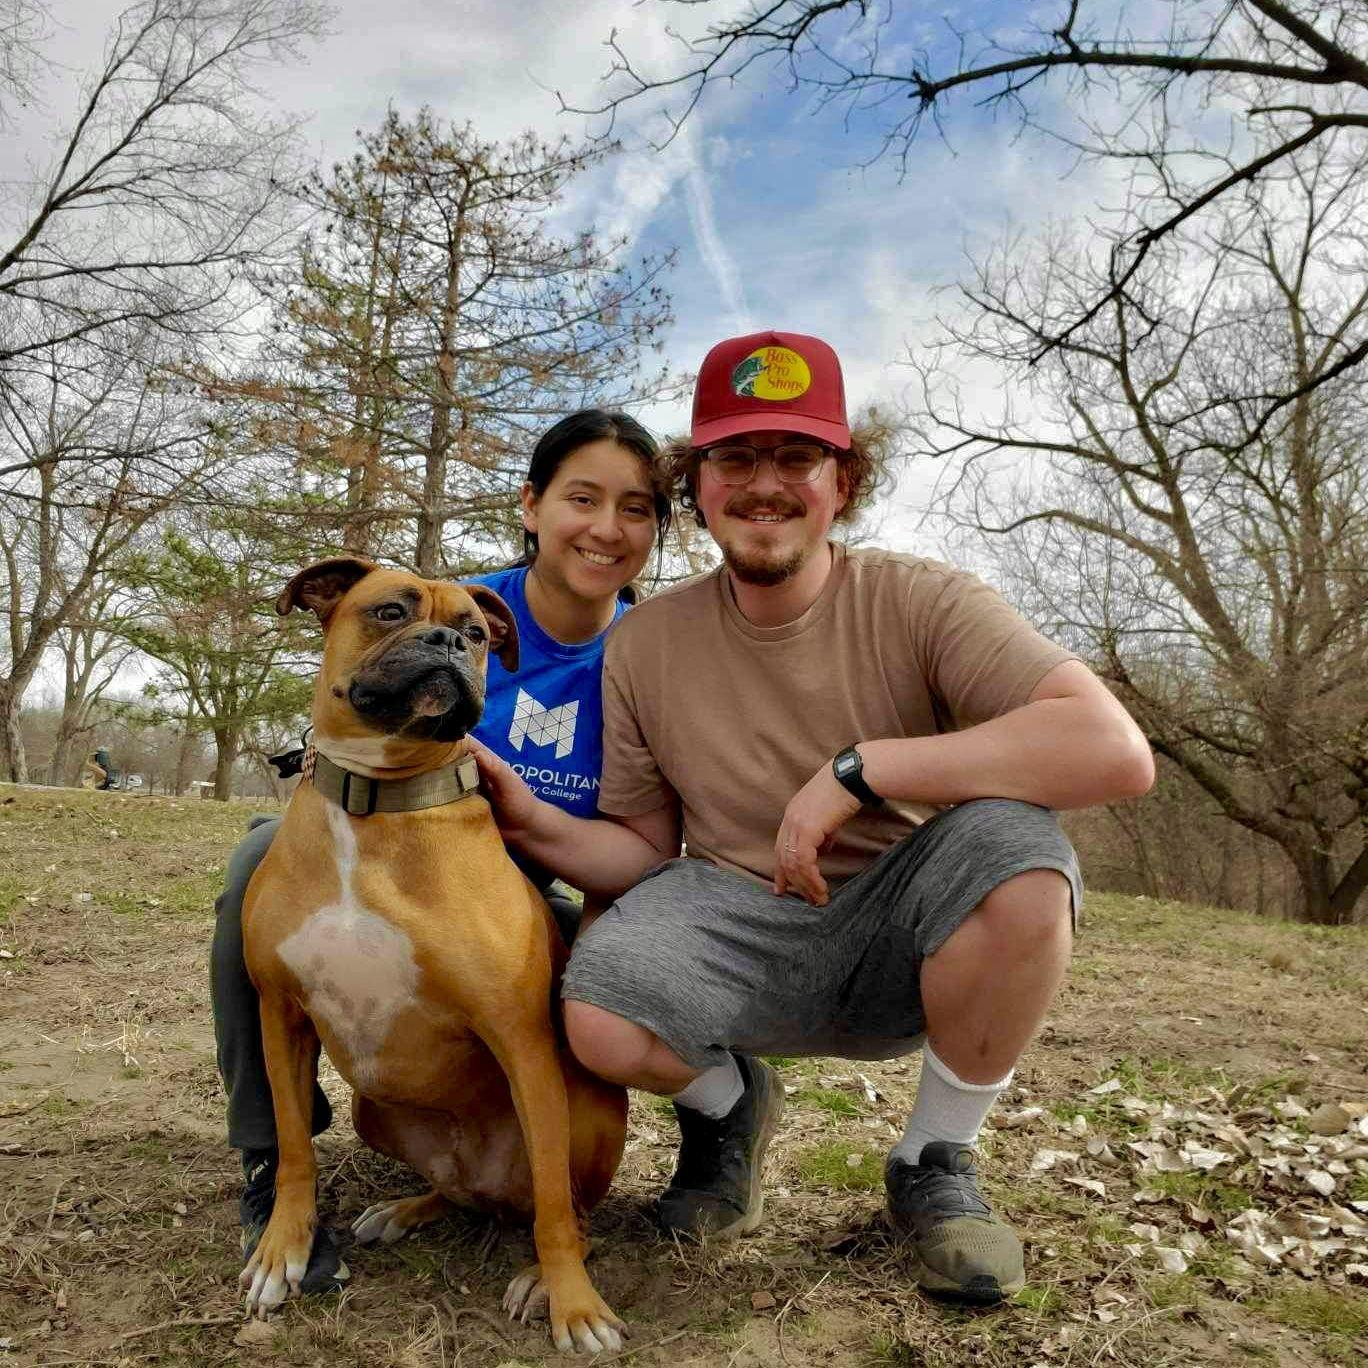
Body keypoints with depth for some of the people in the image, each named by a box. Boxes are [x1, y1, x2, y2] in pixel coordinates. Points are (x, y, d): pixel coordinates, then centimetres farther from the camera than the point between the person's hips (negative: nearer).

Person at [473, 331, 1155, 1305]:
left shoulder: (919, 602, -12)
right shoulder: (646, 642, -2)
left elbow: (1119, 752, -27)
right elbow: (646, 852, 3)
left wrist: (859, 768, -30)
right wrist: (534, 823, -17)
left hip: (899, 936, 0)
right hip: (740, 929, 1)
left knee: (1016, 853, -32)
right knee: (601, 1019, -29)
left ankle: (935, 1163, -3)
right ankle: (728, 1103, 11)